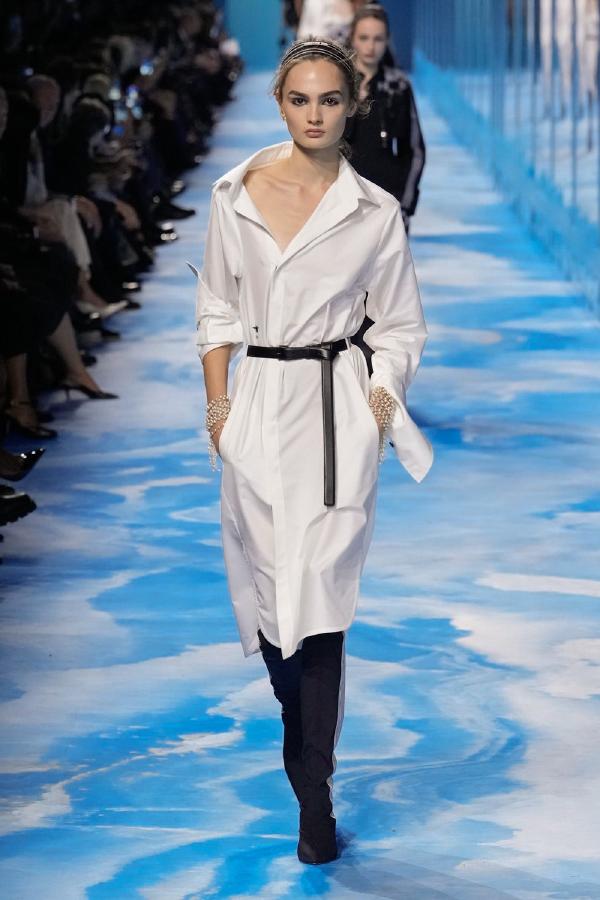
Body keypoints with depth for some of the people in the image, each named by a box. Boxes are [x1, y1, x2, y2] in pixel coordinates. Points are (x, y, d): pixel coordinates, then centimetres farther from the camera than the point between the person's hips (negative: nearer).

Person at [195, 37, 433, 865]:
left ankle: (313, 793, -1)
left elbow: (401, 326, 7)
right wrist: (218, 405, 3)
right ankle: (303, 729, 36)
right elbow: (218, 310, 9)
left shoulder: (376, 213, -2)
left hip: (335, 408, -2)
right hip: (257, 402, 3)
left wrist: (381, 398, -5)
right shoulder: (235, 196, 3)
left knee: (318, 593, -8)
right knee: (264, 579, 9)